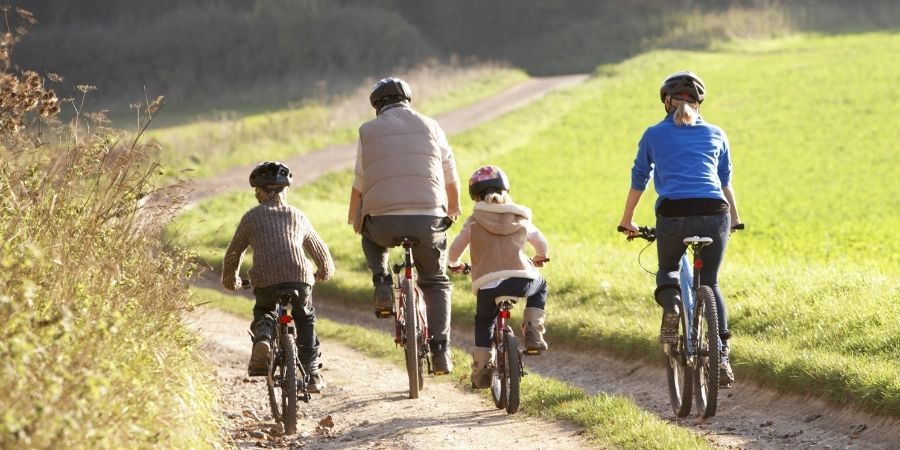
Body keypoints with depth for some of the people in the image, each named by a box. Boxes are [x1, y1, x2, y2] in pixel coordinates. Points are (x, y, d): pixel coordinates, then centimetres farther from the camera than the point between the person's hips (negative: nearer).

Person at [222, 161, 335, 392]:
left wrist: (230, 280, 39)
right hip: (300, 278, 1)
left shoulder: (252, 216, 16)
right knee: (305, 320, 27)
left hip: (265, 282, -1)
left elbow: (233, 253, 20)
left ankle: (262, 338, -4)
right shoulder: (297, 216, 22)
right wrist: (325, 272, 54)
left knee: (263, 312, 30)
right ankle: (312, 374, 21)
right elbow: (320, 250, 33)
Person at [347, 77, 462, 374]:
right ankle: (440, 352, 8)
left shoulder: (368, 131, 10)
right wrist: (454, 210, 36)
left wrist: (353, 220, 31)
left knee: (372, 238, 36)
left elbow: (359, 185, 14)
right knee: (436, 282, 20)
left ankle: (382, 285, 11)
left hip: (383, 222, 0)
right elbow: (451, 179, 17)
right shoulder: (429, 126, 12)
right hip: (428, 220, 0)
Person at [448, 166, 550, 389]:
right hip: (522, 280, 1)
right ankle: (533, 332, 18)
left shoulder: (474, 222, 13)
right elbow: (542, 245, 31)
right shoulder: (520, 220, 19)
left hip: (487, 285, -1)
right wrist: (539, 259, 54)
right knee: (540, 287, 36)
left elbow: (454, 250, 18)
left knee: (483, 323, 27)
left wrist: (454, 264, 42)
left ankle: (482, 370, 17)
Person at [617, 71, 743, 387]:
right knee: (710, 283, 17)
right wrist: (735, 218, 46)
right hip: (713, 213, 1)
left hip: (672, 215, -1)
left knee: (668, 270, 26)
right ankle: (722, 355, 2)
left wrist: (627, 221, 36)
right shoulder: (715, 134, 19)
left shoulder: (654, 135, 15)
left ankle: (671, 303, -8)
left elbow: (638, 181, 23)